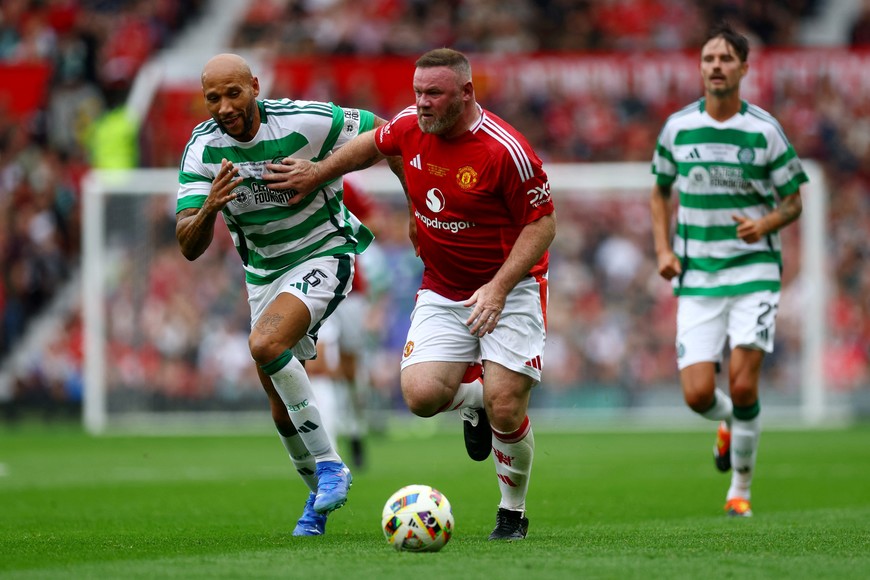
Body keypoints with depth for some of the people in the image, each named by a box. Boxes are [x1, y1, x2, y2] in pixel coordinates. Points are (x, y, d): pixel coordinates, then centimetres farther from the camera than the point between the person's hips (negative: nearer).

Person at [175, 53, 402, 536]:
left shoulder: (306, 122, -22)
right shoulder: (201, 149, -12)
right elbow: (189, 247, -17)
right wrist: (209, 209, -38)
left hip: (324, 255, -5)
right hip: (263, 274, 5)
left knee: (266, 344, -31)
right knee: (283, 411, 9)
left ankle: (328, 463, -20)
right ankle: (320, 495, 34)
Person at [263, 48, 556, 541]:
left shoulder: (505, 150, -22)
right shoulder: (410, 127, -5)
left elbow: (542, 223, -16)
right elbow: (374, 144, 20)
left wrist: (499, 286, -25)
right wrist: (318, 173, 25)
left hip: (509, 287, -5)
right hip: (442, 291, 5)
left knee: (505, 408, -16)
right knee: (421, 394, -16)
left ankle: (514, 514, 11)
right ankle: (474, 398, 21)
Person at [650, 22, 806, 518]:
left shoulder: (764, 131, -4)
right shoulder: (678, 127, 3)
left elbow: (794, 202, 4)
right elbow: (661, 192, 17)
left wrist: (766, 224, -18)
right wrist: (664, 249, 3)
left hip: (754, 269, -2)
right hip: (696, 276, 2)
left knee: (743, 383, -14)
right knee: (698, 394, -8)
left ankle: (741, 490, 5)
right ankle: (730, 422, 31)